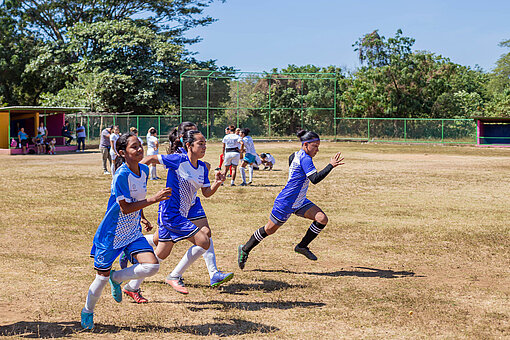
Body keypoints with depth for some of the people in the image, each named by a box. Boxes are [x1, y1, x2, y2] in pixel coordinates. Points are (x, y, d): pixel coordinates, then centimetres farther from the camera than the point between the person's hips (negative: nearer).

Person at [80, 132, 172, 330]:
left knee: (151, 267, -13)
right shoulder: (121, 175, -23)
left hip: (133, 232, 6)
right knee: (103, 276, 5)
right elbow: (125, 208, -25)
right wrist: (154, 199, -27)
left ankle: (117, 278, 13)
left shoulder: (144, 170, 0)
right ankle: (87, 311, 32)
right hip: (112, 233, -6)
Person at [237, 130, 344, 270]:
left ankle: (302, 246, 8)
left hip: (299, 202, 9)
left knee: (322, 219, -5)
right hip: (285, 203, -9)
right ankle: (244, 249, 27)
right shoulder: (305, 159, -22)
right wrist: (331, 165, -29)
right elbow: (315, 179, -30)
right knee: (269, 229, 6)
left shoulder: (295, 156, 6)